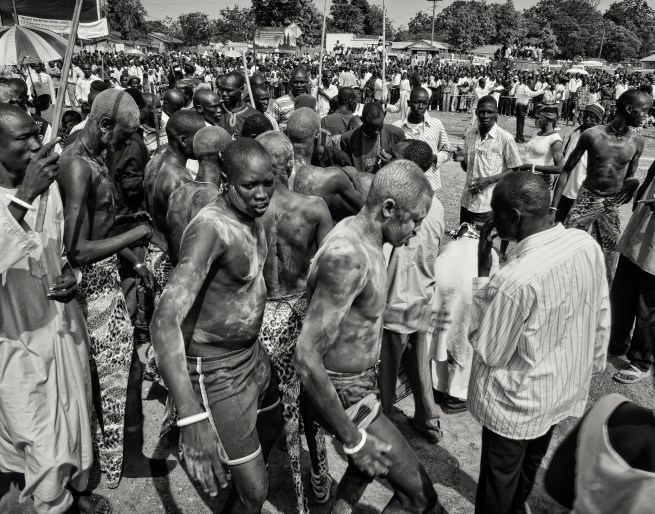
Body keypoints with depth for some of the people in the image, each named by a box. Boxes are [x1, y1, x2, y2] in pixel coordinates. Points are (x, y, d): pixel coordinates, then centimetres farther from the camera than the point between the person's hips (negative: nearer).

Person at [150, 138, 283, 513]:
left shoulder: (253, 214, -2)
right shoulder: (211, 228, -29)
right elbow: (165, 320, -39)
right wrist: (193, 418, -47)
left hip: (253, 351, 9)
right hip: (216, 370, -9)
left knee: (272, 427, 31)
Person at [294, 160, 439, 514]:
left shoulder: (359, 234, -1)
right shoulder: (347, 257, -32)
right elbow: (306, 358, -33)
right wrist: (352, 439, -25)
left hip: (359, 379, 9)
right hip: (345, 394, -9)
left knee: (366, 466, 30)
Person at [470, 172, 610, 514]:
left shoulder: (515, 280, -37)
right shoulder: (587, 245, -14)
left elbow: (488, 352, -21)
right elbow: (602, 317, 1)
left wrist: (482, 273, -22)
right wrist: (591, 364, 18)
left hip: (517, 404, -7)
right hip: (566, 389, 7)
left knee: (500, 478, 20)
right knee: (531, 463, 32)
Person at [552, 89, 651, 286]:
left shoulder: (636, 142, -5)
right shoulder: (592, 135, -13)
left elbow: (630, 176, 11)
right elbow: (567, 170, -7)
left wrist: (633, 184, -14)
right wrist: (554, 206, -9)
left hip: (613, 204, 2)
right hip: (587, 199, -2)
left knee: (608, 256, 10)